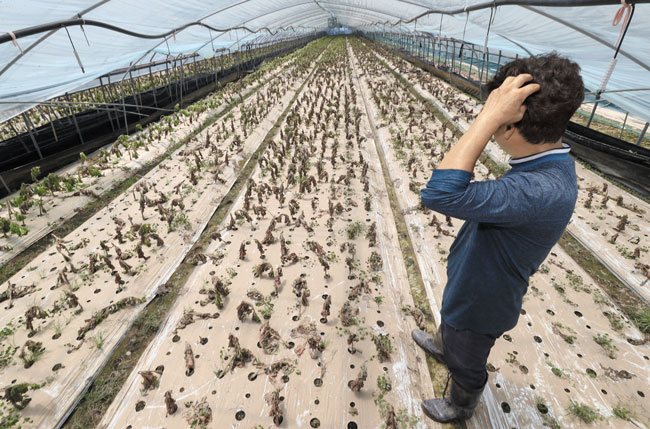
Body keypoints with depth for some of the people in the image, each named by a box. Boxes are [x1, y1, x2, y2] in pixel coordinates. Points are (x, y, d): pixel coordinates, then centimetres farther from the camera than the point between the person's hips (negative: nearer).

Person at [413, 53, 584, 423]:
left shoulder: (543, 192, -43)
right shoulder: (549, 165, -10)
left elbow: (440, 194, -54)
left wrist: (489, 115, -48)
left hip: (479, 301, -8)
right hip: (473, 282, 8)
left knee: (465, 364, 24)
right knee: (450, 320, 38)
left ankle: (460, 408, 57)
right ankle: (442, 345, 71)